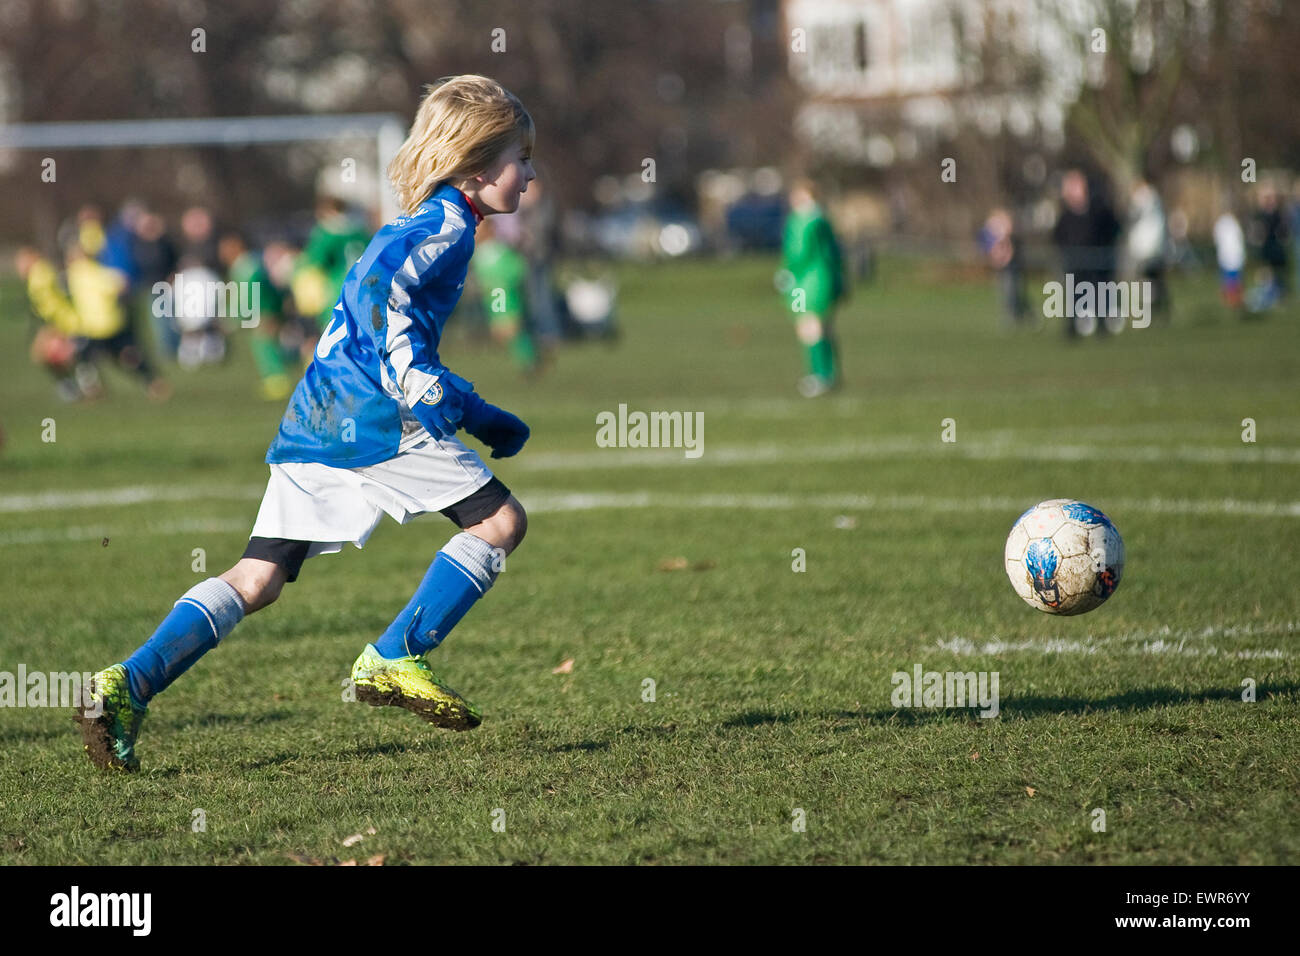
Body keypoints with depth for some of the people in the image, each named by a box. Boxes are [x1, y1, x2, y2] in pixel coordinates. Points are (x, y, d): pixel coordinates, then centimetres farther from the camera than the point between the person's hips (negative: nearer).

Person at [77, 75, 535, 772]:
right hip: (373, 424, -9)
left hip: (311, 424, 9)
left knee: (257, 579, 6)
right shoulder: (450, 225, -3)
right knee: (500, 520, 1)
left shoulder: (420, 224, 27)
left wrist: (478, 417, 34)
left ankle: (130, 683, -9)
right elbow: (378, 282, -22)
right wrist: (420, 386, -21)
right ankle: (394, 659, -3)